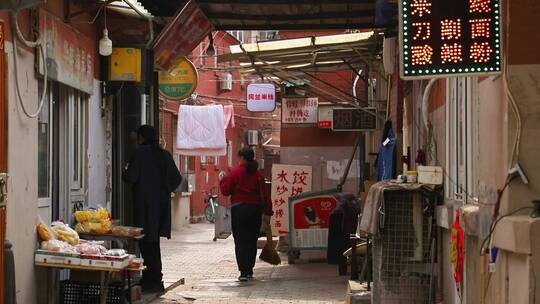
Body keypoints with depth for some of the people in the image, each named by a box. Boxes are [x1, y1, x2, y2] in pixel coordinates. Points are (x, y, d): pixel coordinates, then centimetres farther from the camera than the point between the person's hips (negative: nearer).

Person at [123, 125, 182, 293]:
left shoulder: (140, 153, -10)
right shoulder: (165, 154, 8)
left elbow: (131, 177, -14)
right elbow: (177, 178, 9)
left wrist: (126, 171, 7)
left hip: (145, 202, -6)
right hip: (162, 202, 6)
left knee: (147, 242, -2)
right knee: (153, 242, 15)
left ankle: (153, 282, -4)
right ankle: (152, 279, 20)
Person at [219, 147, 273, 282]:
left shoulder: (235, 173, -7)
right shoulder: (258, 174, 3)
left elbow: (226, 191, -3)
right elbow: (264, 194, 3)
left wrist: (222, 179, 15)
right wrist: (267, 212, 7)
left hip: (239, 209, -3)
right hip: (255, 209, 3)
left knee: (240, 241, -2)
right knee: (252, 240, 12)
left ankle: (243, 271, -10)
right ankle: (249, 270, 15)